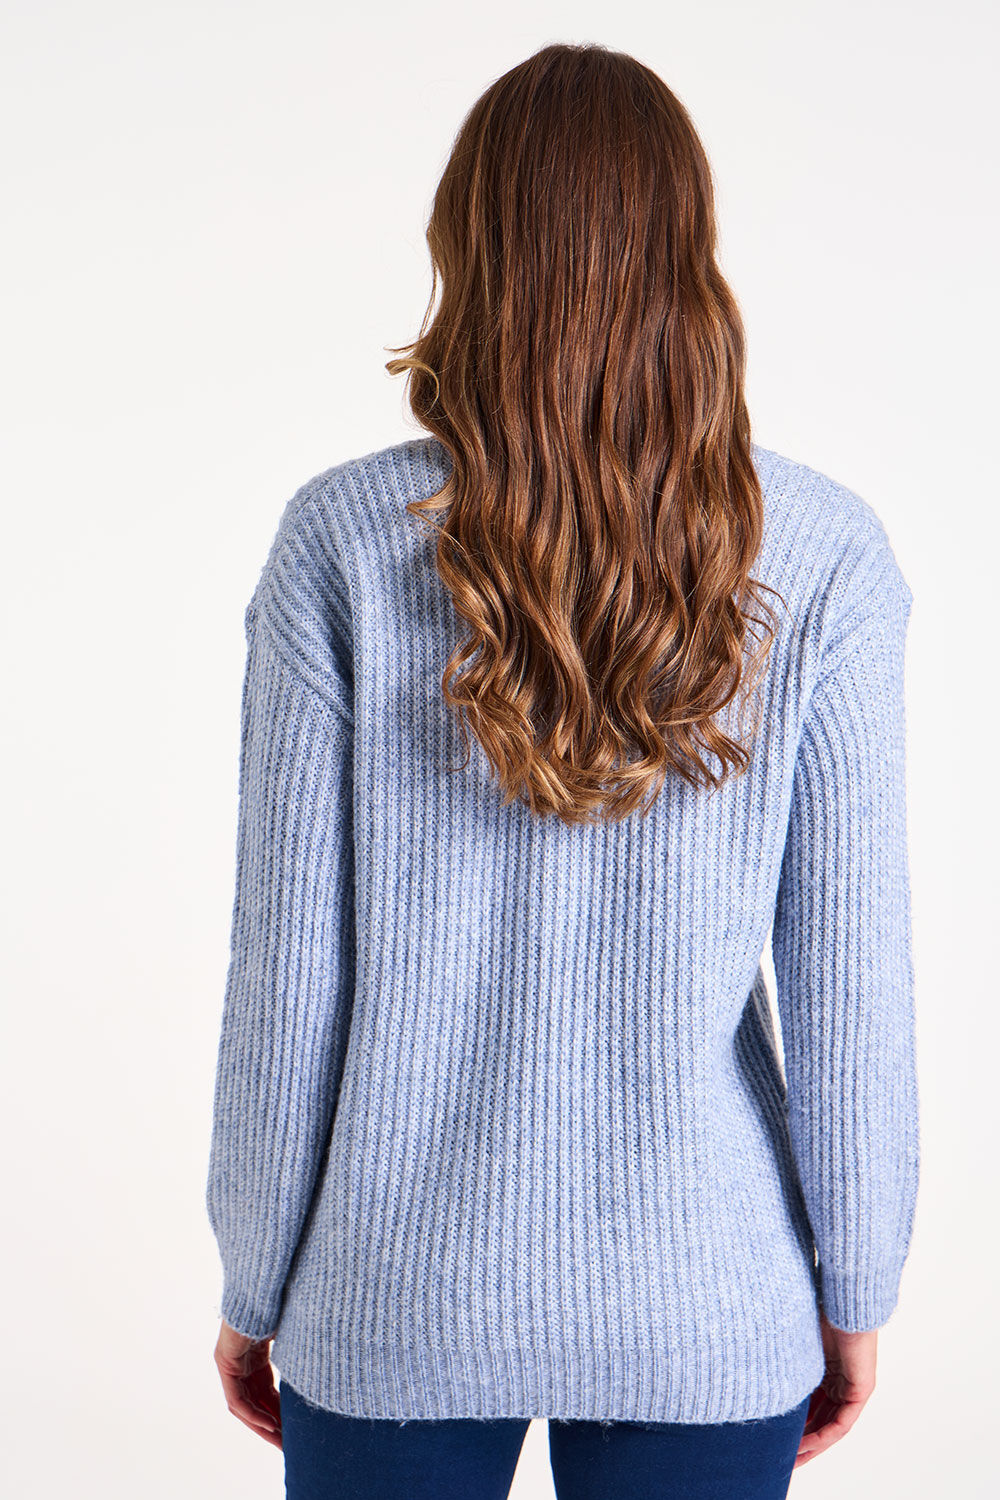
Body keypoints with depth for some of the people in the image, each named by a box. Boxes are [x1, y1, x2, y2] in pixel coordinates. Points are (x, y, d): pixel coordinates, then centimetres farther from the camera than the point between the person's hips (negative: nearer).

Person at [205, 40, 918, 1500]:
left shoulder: (341, 541, -11)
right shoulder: (822, 558, -10)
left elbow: (286, 969, -8)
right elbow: (849, 974, -8)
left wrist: (254, 1285, 4)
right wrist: (856, 1288, 6)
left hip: (400, 1289, 0)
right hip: (708, 1306, 1)